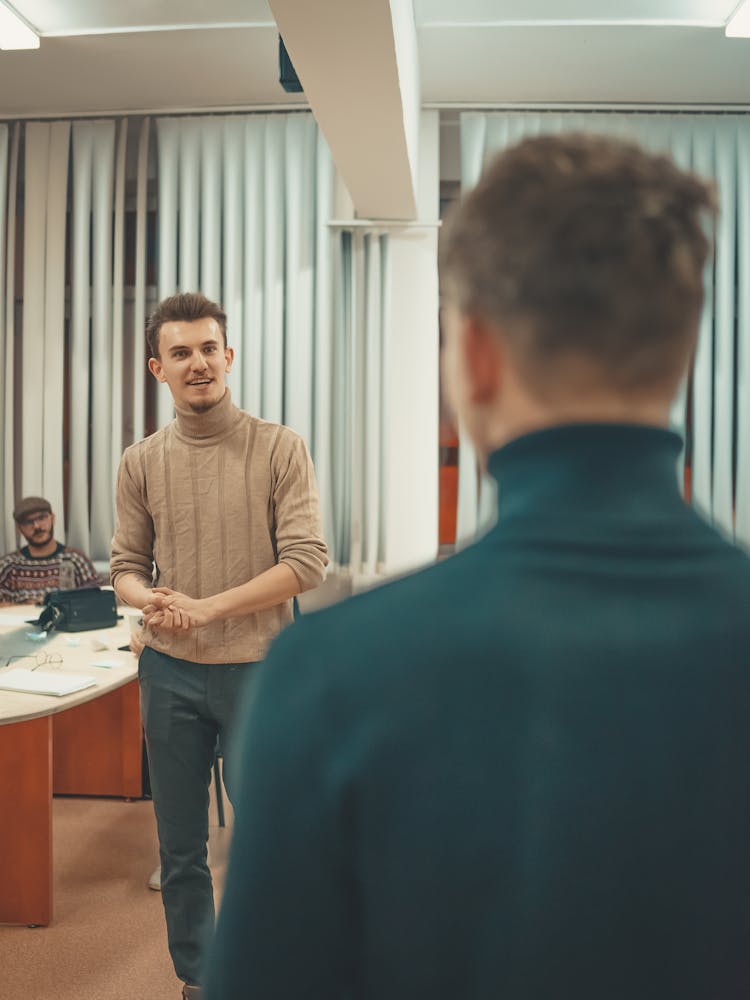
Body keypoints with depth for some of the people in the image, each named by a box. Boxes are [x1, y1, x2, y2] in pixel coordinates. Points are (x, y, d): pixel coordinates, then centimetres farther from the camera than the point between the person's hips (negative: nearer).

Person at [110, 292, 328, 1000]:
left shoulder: (279, 449, -5)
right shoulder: (140, 464, 4)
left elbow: (307, 561, -11)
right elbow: (126, 567, 9)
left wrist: (209, 606, -18)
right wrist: (151, 600, -14)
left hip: (256, 670, -3)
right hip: (169, 672, 3)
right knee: (180, 847, 15)